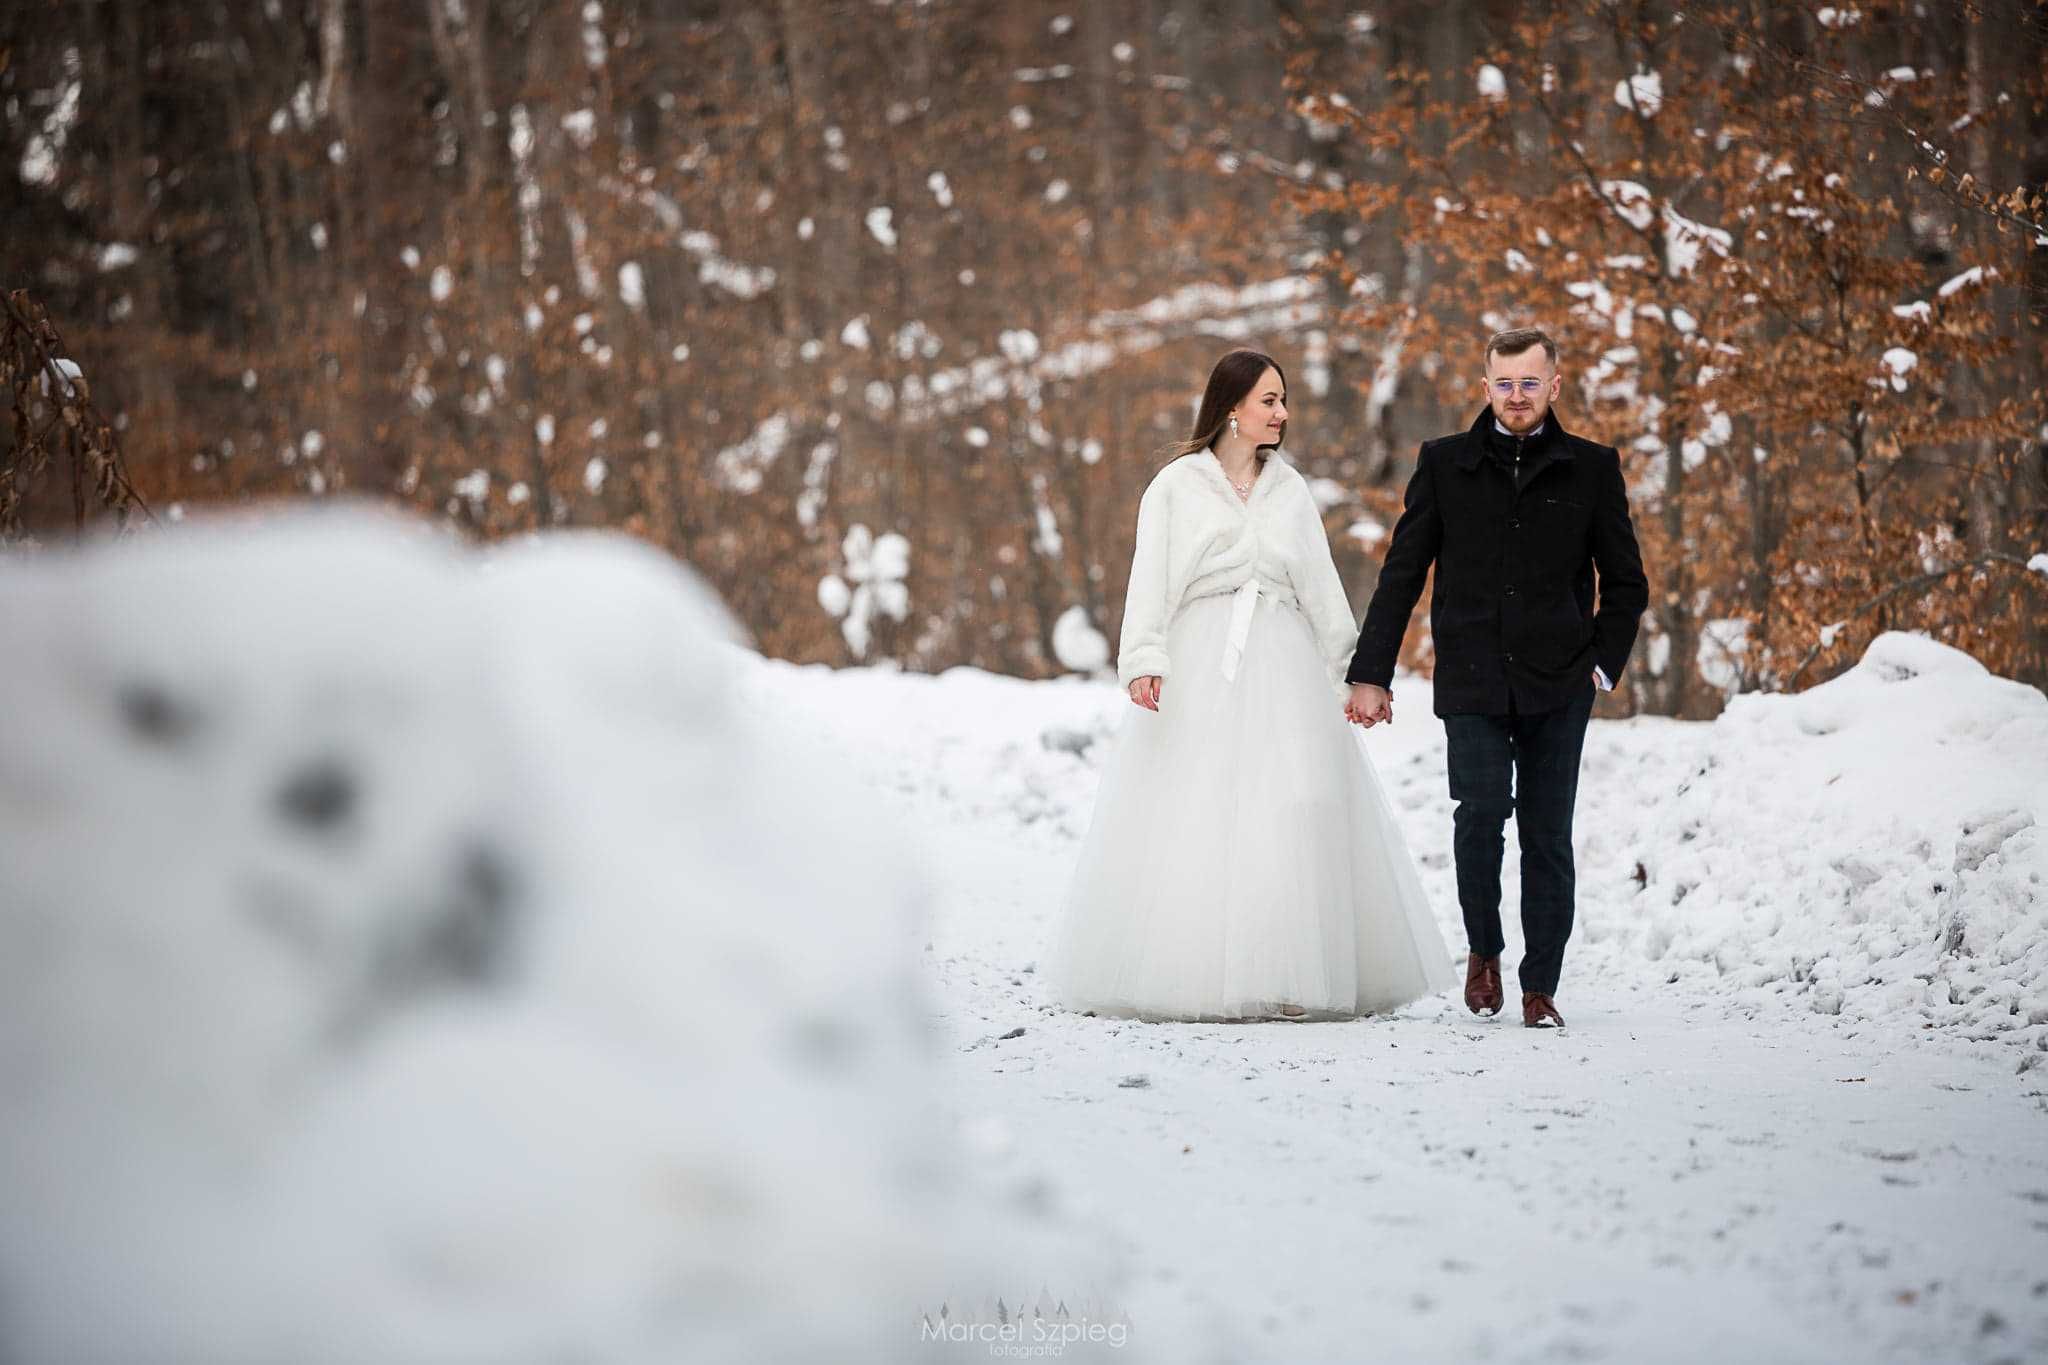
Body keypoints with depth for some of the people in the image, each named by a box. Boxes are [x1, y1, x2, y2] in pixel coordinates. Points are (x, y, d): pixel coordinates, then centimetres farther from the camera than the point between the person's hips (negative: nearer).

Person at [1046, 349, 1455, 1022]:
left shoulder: (1290, 489, 15)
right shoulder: (1176, 485, 5)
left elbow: (1321, 587, 15)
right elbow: (1152, 579, -3)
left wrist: (1350, 670, 9)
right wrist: (1143, 659, -17)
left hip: (1280, 664, 3)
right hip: (1199, 665, -3)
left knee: (1288, 818, -4)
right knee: (1186, 820, -6)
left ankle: (1289, 976, -3)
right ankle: (1183, 974, -2)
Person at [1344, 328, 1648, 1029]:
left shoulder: (1591, 468, 8)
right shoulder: (1445, 464, 8)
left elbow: (1626, 582, 14)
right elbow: (1401, 575, 9)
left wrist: (1603, 662, 3)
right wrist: (1370, 673, 4)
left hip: (1558, 687, 1)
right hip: (1472, 684, -1)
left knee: (1548, 836, 1)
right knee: (1481, 812, -17)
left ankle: (1540, 988, 11)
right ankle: (1483, 951, 6)